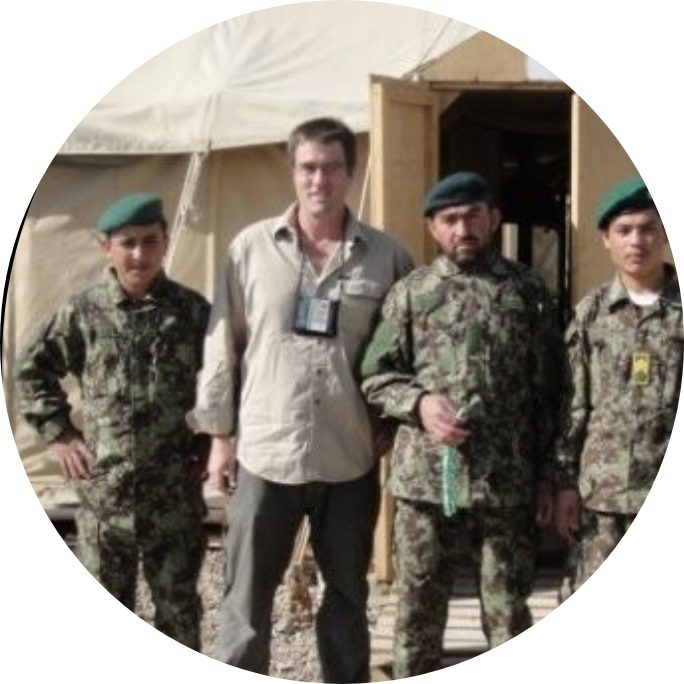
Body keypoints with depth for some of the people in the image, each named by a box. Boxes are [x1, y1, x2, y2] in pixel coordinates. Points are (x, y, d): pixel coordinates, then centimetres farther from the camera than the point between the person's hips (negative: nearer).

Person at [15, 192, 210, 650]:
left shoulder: (191, 310, -2)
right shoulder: (83, 312, -2)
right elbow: (32, 371, 9)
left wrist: (211, 443, 1)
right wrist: (59, 433, 2)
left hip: (175, 492, 0)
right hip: (104, 490, 0)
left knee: (178, 605, 8)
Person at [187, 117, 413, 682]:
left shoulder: (386, 257, -1)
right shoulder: (252, 248, 0)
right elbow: (223, 345, 3)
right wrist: (220, 433, 2)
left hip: (351, 456, 1)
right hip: (265, 451, 0)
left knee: (348, 594, 15)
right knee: (247, 594, 6)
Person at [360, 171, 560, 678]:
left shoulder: (527, 291, 5)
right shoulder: (411, 292, 5)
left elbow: (548, 390, 6)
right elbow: (375, 376, 6)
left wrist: (547, 475, 2)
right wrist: (419, 401, -14)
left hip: (507, 481, 0)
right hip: (425, 478, 0)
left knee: (509, 611, 7)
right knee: (418, 610, 8)